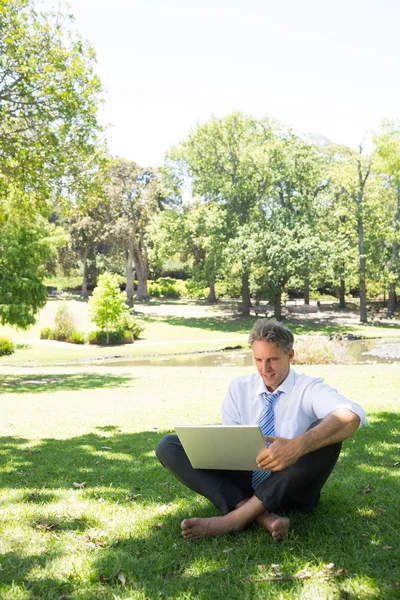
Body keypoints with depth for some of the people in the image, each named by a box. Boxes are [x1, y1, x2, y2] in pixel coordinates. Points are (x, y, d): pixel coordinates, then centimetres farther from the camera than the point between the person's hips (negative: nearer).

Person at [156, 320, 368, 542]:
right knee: (169, 446, -12)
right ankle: (261, 515, -29)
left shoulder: (310, 388, -5)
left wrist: (298, 446, -43)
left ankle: (236, 517, -31)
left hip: (291, 488, -3)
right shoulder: (239, 387, 8)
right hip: (246, 482, 3)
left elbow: (351, 416, -27)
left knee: (326, 432, -31)